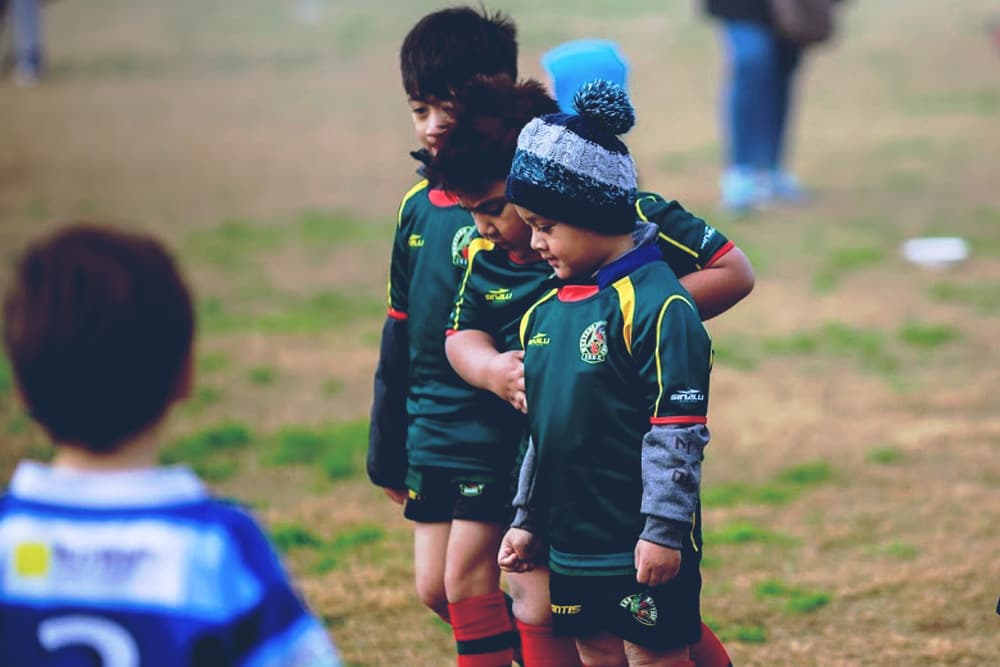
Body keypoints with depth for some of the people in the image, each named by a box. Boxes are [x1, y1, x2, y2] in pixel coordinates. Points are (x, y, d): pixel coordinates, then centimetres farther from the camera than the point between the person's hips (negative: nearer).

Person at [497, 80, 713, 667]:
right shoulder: (546, 309, 10)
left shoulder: (657, 305, -16)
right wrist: (527, 519, 19)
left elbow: (678, 431, -18)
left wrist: (663, 530, -20)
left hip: (644, 547, -8)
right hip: (574, 541, 8)